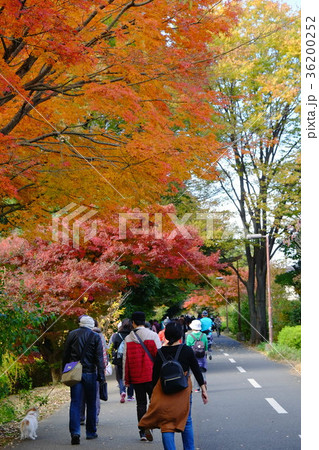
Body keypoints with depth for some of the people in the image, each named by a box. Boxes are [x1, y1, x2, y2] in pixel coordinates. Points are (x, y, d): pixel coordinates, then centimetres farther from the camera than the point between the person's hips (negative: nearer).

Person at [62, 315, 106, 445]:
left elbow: (65, 355, 7)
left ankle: (75, 432, -13)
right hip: (89, 373, -1)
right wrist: (101, 375, -1)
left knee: (75, 403, 0)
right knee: (91, 403, 11)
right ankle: (91, 432, 18)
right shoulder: (95, 337, -2)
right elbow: (99, 358, -4)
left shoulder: (72, 334, 4)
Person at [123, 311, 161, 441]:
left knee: (141, 403, 10)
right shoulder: (153, 335, -4)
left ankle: (142, 432, 8)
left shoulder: (128, 339, 1)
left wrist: (126, 379, 10)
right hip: (151, 375, -2)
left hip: (136, 377, 2)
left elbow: (125, 359, 3)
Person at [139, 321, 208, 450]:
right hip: (183, 391, 0)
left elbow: (155, 375, 2)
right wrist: (203, 389, 6)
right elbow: (196, 370, -1)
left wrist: (154, 394, 12)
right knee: (186, 421, 18)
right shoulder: (187, 350, -4)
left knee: (166, 425, 2)